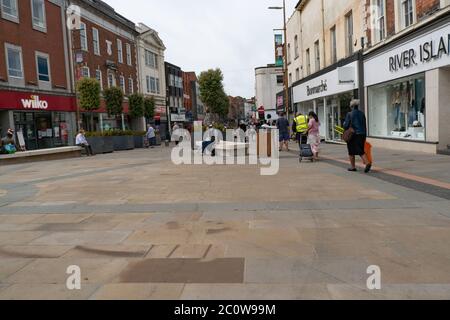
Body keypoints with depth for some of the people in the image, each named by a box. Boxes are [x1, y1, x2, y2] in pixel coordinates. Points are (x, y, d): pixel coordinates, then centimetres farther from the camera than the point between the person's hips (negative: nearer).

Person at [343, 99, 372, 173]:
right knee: (361, 151, 9)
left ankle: (353, 167, 16)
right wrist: (365, 136, 16)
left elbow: (346, 125, -11)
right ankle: (367, 163, -13)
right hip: (362, 134, 4)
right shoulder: (362, 114, 5)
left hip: (353, 134, -4)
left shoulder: (350, 114, -9)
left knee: (351, 152, 10)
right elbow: (365, 125, 9)